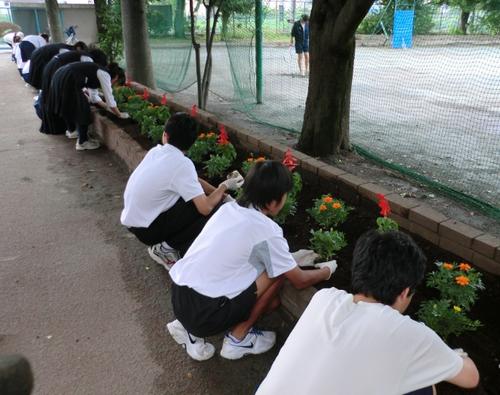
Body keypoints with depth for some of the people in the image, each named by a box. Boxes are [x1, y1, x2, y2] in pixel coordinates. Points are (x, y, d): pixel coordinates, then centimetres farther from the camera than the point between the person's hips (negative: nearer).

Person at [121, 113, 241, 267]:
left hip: (133, 219, 8)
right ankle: (166, 248, -1)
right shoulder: (182, 164, -24)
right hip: (146, 229, -8)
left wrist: (222, 194, 3)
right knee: (213, 207, -11)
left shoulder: (156, 151, 0)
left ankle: (164, 243, 12)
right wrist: (224, 186, -7)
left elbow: (193, 181, 8)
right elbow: (205, 207, -25)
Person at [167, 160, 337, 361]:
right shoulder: (267, 231, -14)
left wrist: (291, 258, 28)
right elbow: (300, 280, 0)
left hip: (177, 297, 7)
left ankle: (190, 328, 16)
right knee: (278, 272, 0)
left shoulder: (228, 208, 7)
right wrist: (327, 270, 19)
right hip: (203, 314, -7)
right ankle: (238, 338, 11)